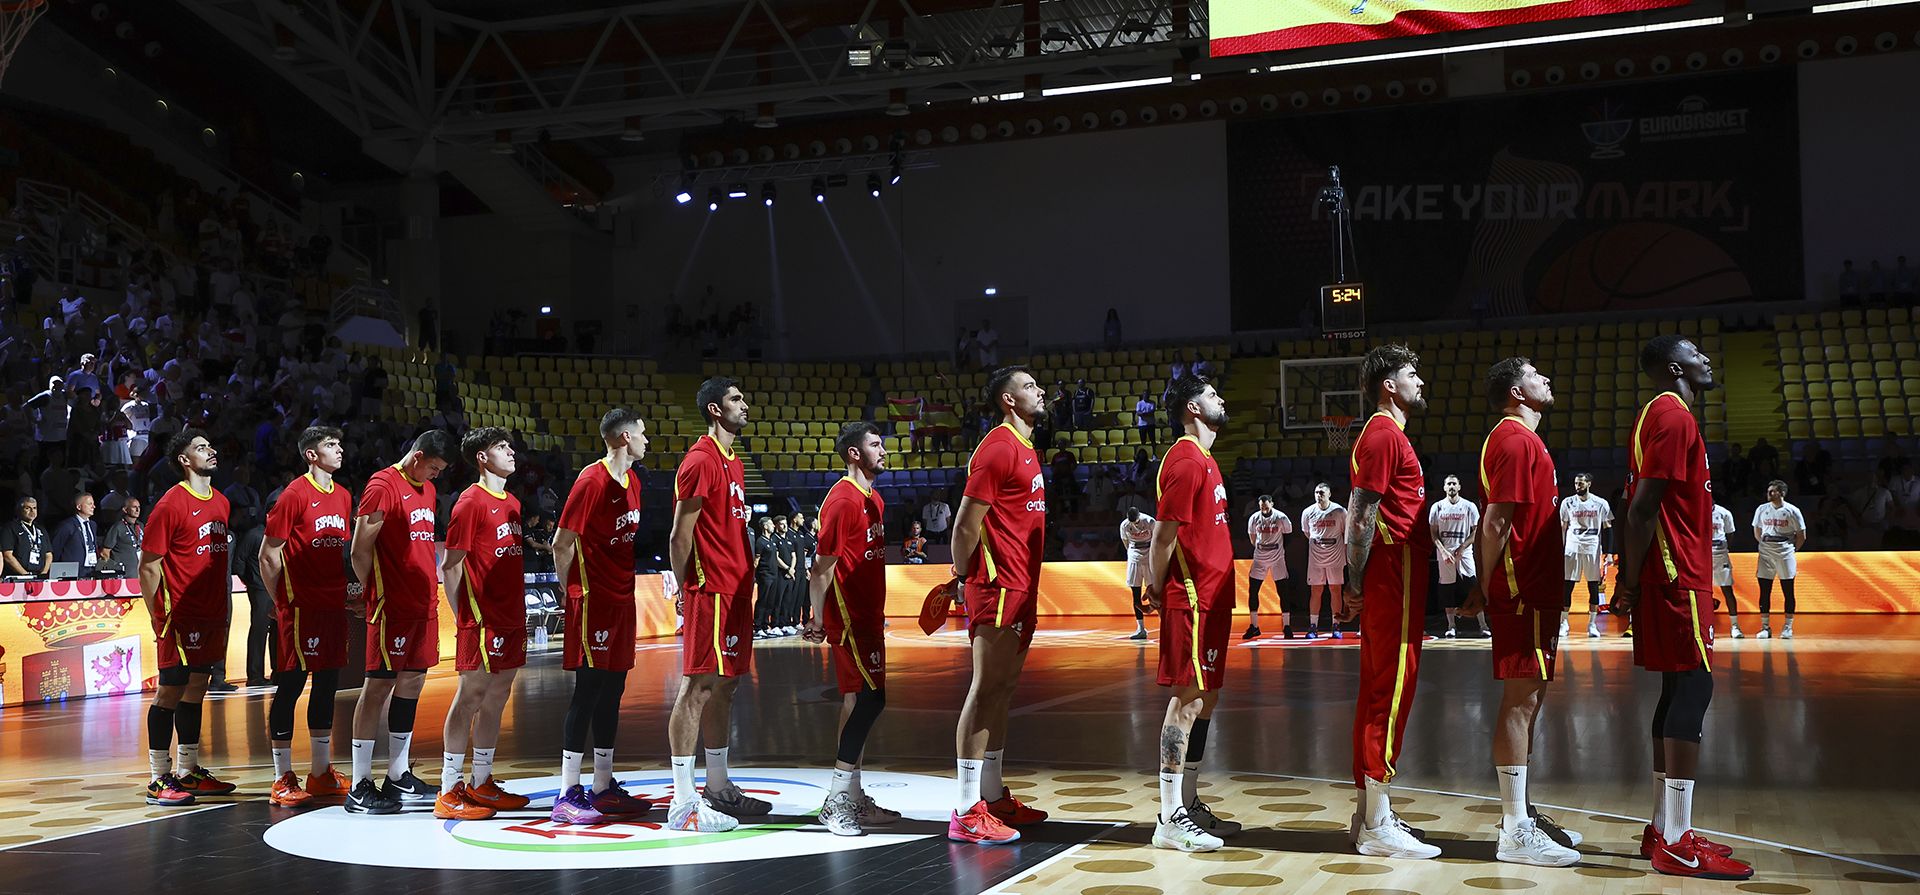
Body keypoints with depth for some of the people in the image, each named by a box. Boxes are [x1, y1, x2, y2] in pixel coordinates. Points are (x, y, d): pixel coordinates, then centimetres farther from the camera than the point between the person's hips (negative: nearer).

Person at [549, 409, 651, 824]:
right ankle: (567, 796, -3)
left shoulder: (632, 480, 13)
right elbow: (562, 545, -11)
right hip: (593, 600, -8)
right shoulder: (591, 480, -14)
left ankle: (603, 788, 19)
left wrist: (627, 586, 15)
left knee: (613, 690, 11)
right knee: (589, 690, -8)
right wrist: (573, 593, -4)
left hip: (622, 599, 8)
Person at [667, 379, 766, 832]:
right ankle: (683, 804, -6)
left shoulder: (732, 462, 18)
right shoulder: (701, 460, -12)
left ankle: (719, 789, 23)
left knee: (724, 687, 14)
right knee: (697, 689, -8)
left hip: (735, 590, 10)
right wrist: (687, 590, -13)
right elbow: (680, 536, -14)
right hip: (711, 591, -10)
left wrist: (744, 580, 17)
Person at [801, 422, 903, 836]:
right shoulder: (843, 499, -15)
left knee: (859, 699, 11)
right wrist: (817, 618, -17)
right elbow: (823, 565, -16)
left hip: (866, 615, 10)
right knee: (869, 697, -13)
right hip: (849, 616, -10)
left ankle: (852, 799, 17)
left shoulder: (873, 499, 16)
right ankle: (838, 800, -10)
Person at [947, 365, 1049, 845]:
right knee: (987, 691, -9)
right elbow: (966, 524, -16)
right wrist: (962, 580, -11)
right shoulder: (998, 448, -14)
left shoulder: (1024, 447, 18)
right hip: (998, 587, -10)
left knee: (1002, 691, 14)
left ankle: (994, 797, 22)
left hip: (1020, 588, 10)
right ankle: (966, 813, -8)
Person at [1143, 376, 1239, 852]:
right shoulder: (1187, 460, -14)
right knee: (1189, 698, -8)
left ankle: (1189, 804, 21)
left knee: (1204, 698, 13)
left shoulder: (1202, 458, 18)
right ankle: (1171, 819, -5)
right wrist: (1157, 589, -9)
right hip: (1193, 599, -10)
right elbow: (1165, 533, -17)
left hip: (1210, 598, 10)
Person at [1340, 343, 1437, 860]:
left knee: (1379, 693, 12)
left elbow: (1361, 515, 21)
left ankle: (1370, 814, 18)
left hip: (1391, 584, 10)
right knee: (1391, 692, -8)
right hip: (1393, 582, -10)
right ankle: (1378, 827, -6)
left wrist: (1357, 585, 18)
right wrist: (1356, 585, -18)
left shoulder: (1386, 435, 21)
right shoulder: (1384, 435, -11)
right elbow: (1363, 516, -17)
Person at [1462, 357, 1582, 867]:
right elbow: (1495, 523, -19)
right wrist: (1486, 589, -17)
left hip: (1533, 591, 10)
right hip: (1523, 591, -10)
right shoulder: (1515, 440, -13)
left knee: (1528, 700, 13)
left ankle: (1521, 815, 21)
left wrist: (1485, 589, 17)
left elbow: (1499, 522, 20)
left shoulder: (1522, 440, 20)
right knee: (1521, 700, -8)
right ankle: (1516, 834, -5)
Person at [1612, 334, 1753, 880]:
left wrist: (1630, 582, 17)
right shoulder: (1674, 417, -13)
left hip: (1672, 577, 10)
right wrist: (1631, 585, -19)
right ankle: (1677, 844, -9)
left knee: (1679, 689, 11)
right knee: (1693, 688, -10)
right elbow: (1642, 509, -20)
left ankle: (1665, 829, 16)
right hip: (1679, 577, -10)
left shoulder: (1658, 416, 19)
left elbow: (1639, 507, 19)